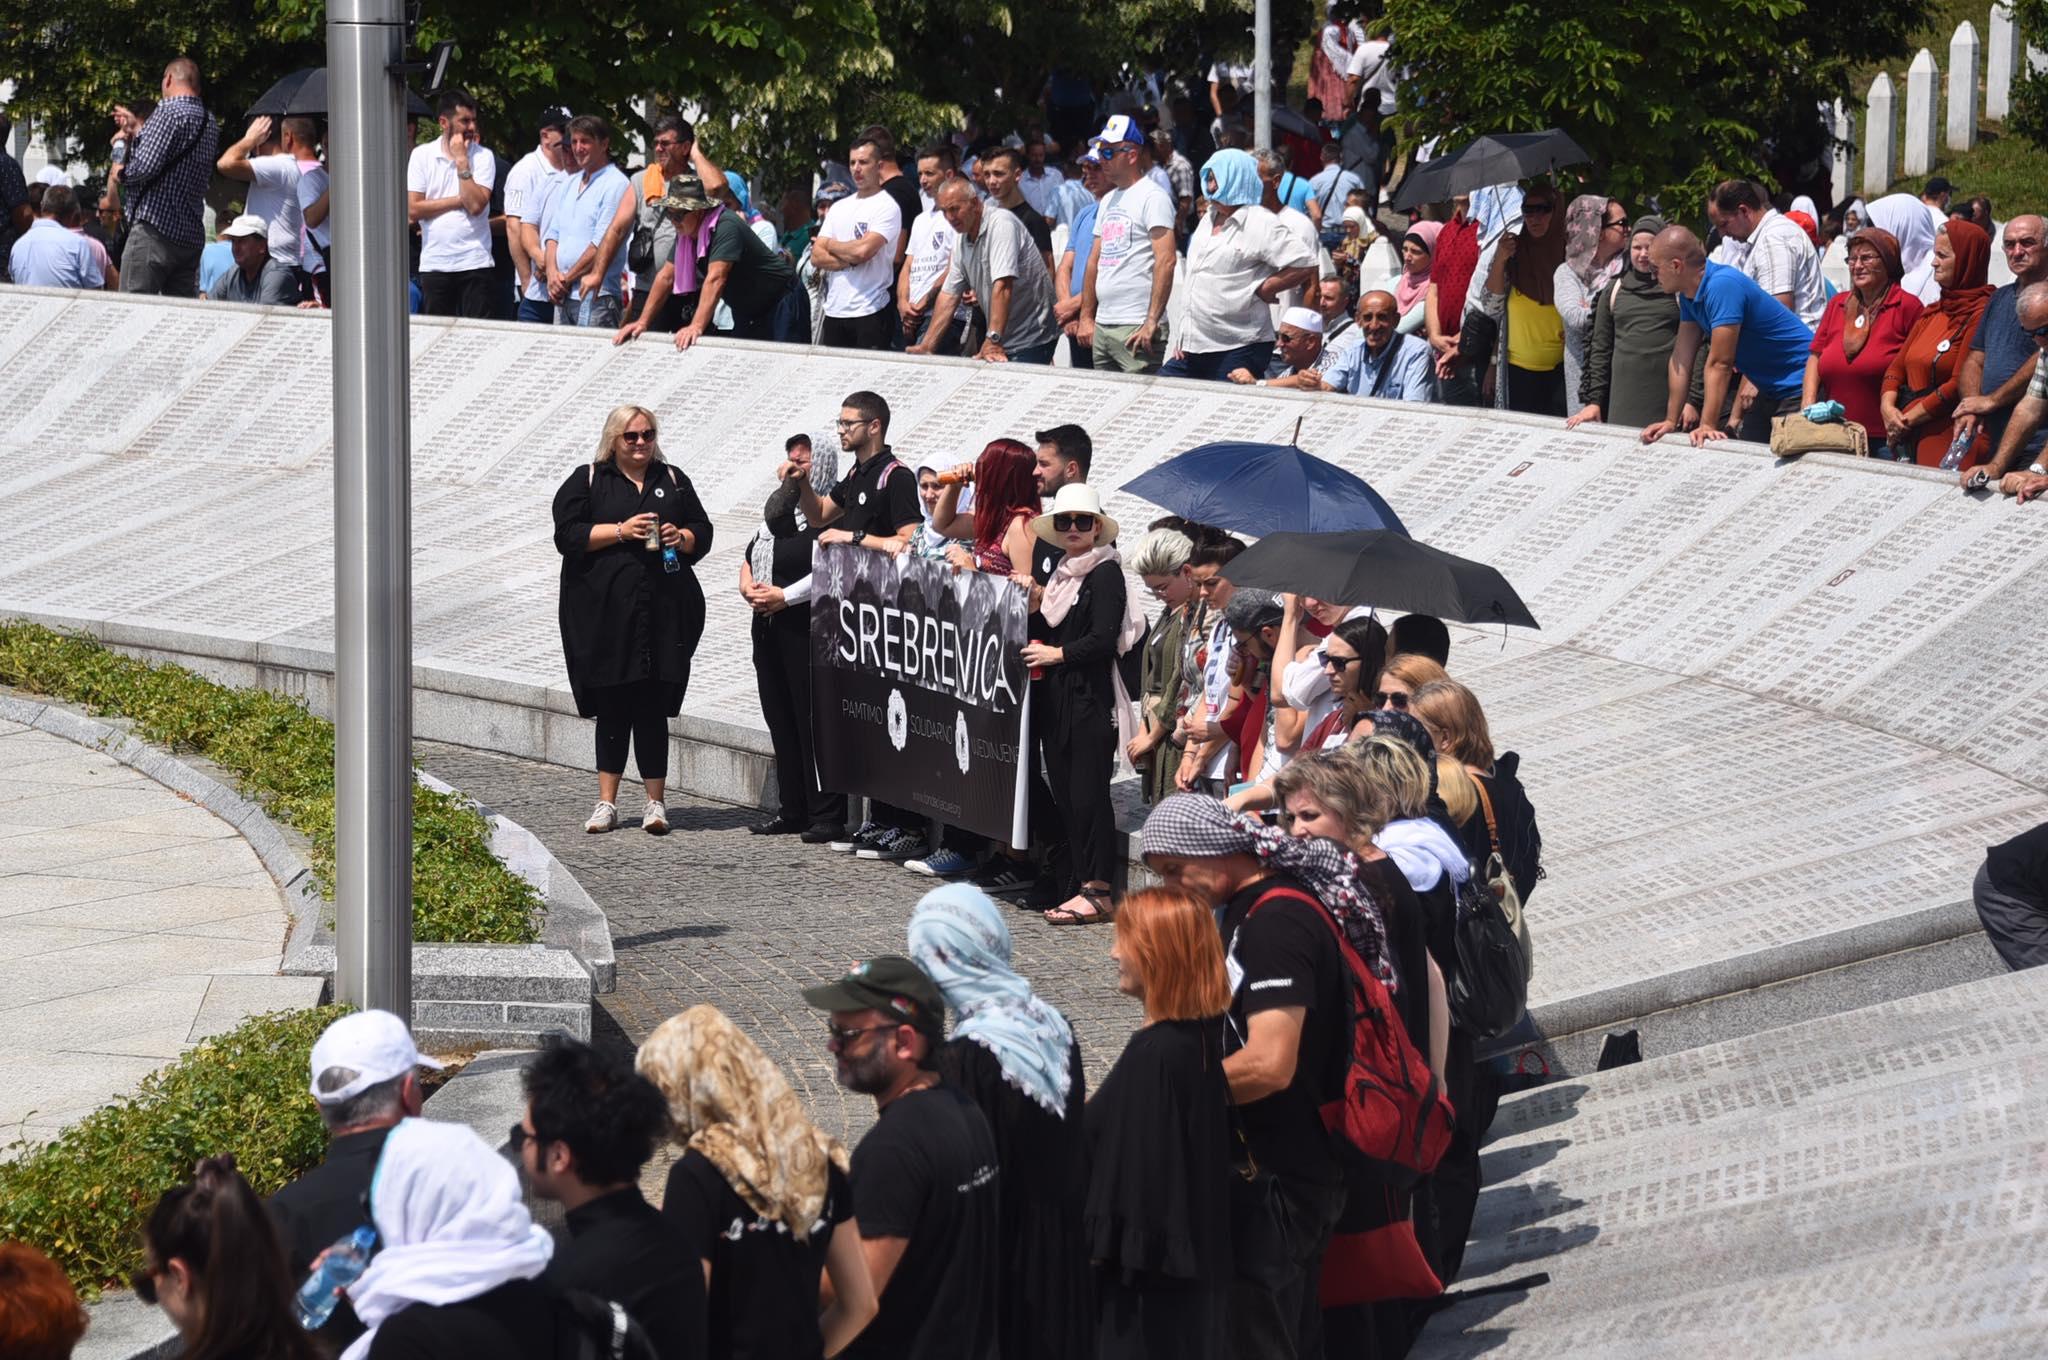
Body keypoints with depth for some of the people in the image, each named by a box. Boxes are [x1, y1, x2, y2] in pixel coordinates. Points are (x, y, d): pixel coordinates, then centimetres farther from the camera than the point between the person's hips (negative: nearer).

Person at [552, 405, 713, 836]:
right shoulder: (586, 482, 7)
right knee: (612, 708, 2)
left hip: (663, 612, 1)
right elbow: (568, 536, -3)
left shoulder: (673, 481, 16)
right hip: (605, 614, -1)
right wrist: (620, 531, -12)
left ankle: (655, 802, 3)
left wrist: (681, 537, -4)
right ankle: (606, 802, 9)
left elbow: (703, 533, 18)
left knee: (653, 707, -2)